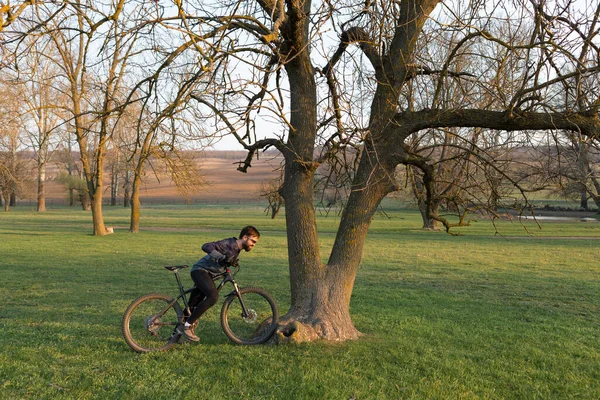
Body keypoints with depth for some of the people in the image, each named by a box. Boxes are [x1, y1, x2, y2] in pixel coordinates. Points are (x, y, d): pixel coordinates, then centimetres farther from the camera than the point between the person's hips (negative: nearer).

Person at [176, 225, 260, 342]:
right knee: (213, 296, -27)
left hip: (209, 274, 10)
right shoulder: (229, 244, -19)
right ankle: (186, 326, -20)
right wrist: (222, 257, -37)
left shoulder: (237, 249, 10)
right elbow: (206, 246, -30)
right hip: (200, 271, -10)